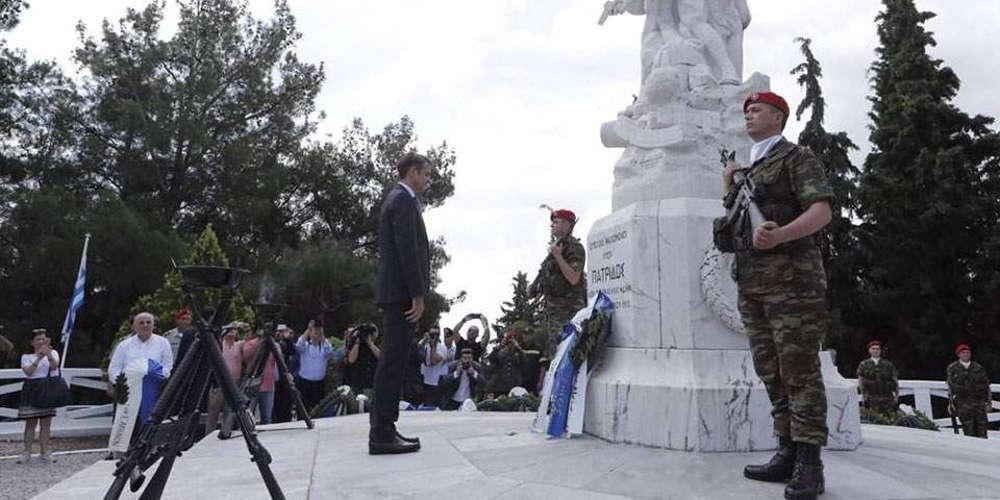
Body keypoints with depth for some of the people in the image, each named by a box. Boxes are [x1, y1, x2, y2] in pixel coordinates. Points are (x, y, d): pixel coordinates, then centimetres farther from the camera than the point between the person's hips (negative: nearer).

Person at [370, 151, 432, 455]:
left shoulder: (397, 199, 23)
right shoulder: (404, 201, -9)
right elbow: (407, 250, -18)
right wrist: (418, 294, -18)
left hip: (394, 293, 10)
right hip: (401, 292, -10)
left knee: (392, 362, 10)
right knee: (393, 362, -8)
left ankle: (384, 431, 16)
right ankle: (382, 435, -4)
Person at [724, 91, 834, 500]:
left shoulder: (796, 158, 2)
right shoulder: (745, 169, 23)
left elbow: (822, 210, -11)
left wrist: (780, 234, -29)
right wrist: (728, 189, 14)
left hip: (790, 276, -7)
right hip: (750, 281, 7)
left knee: (800, 370, -7)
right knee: (771, 373, 8)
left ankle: (809, 464, -2)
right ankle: (787, 453, 15)